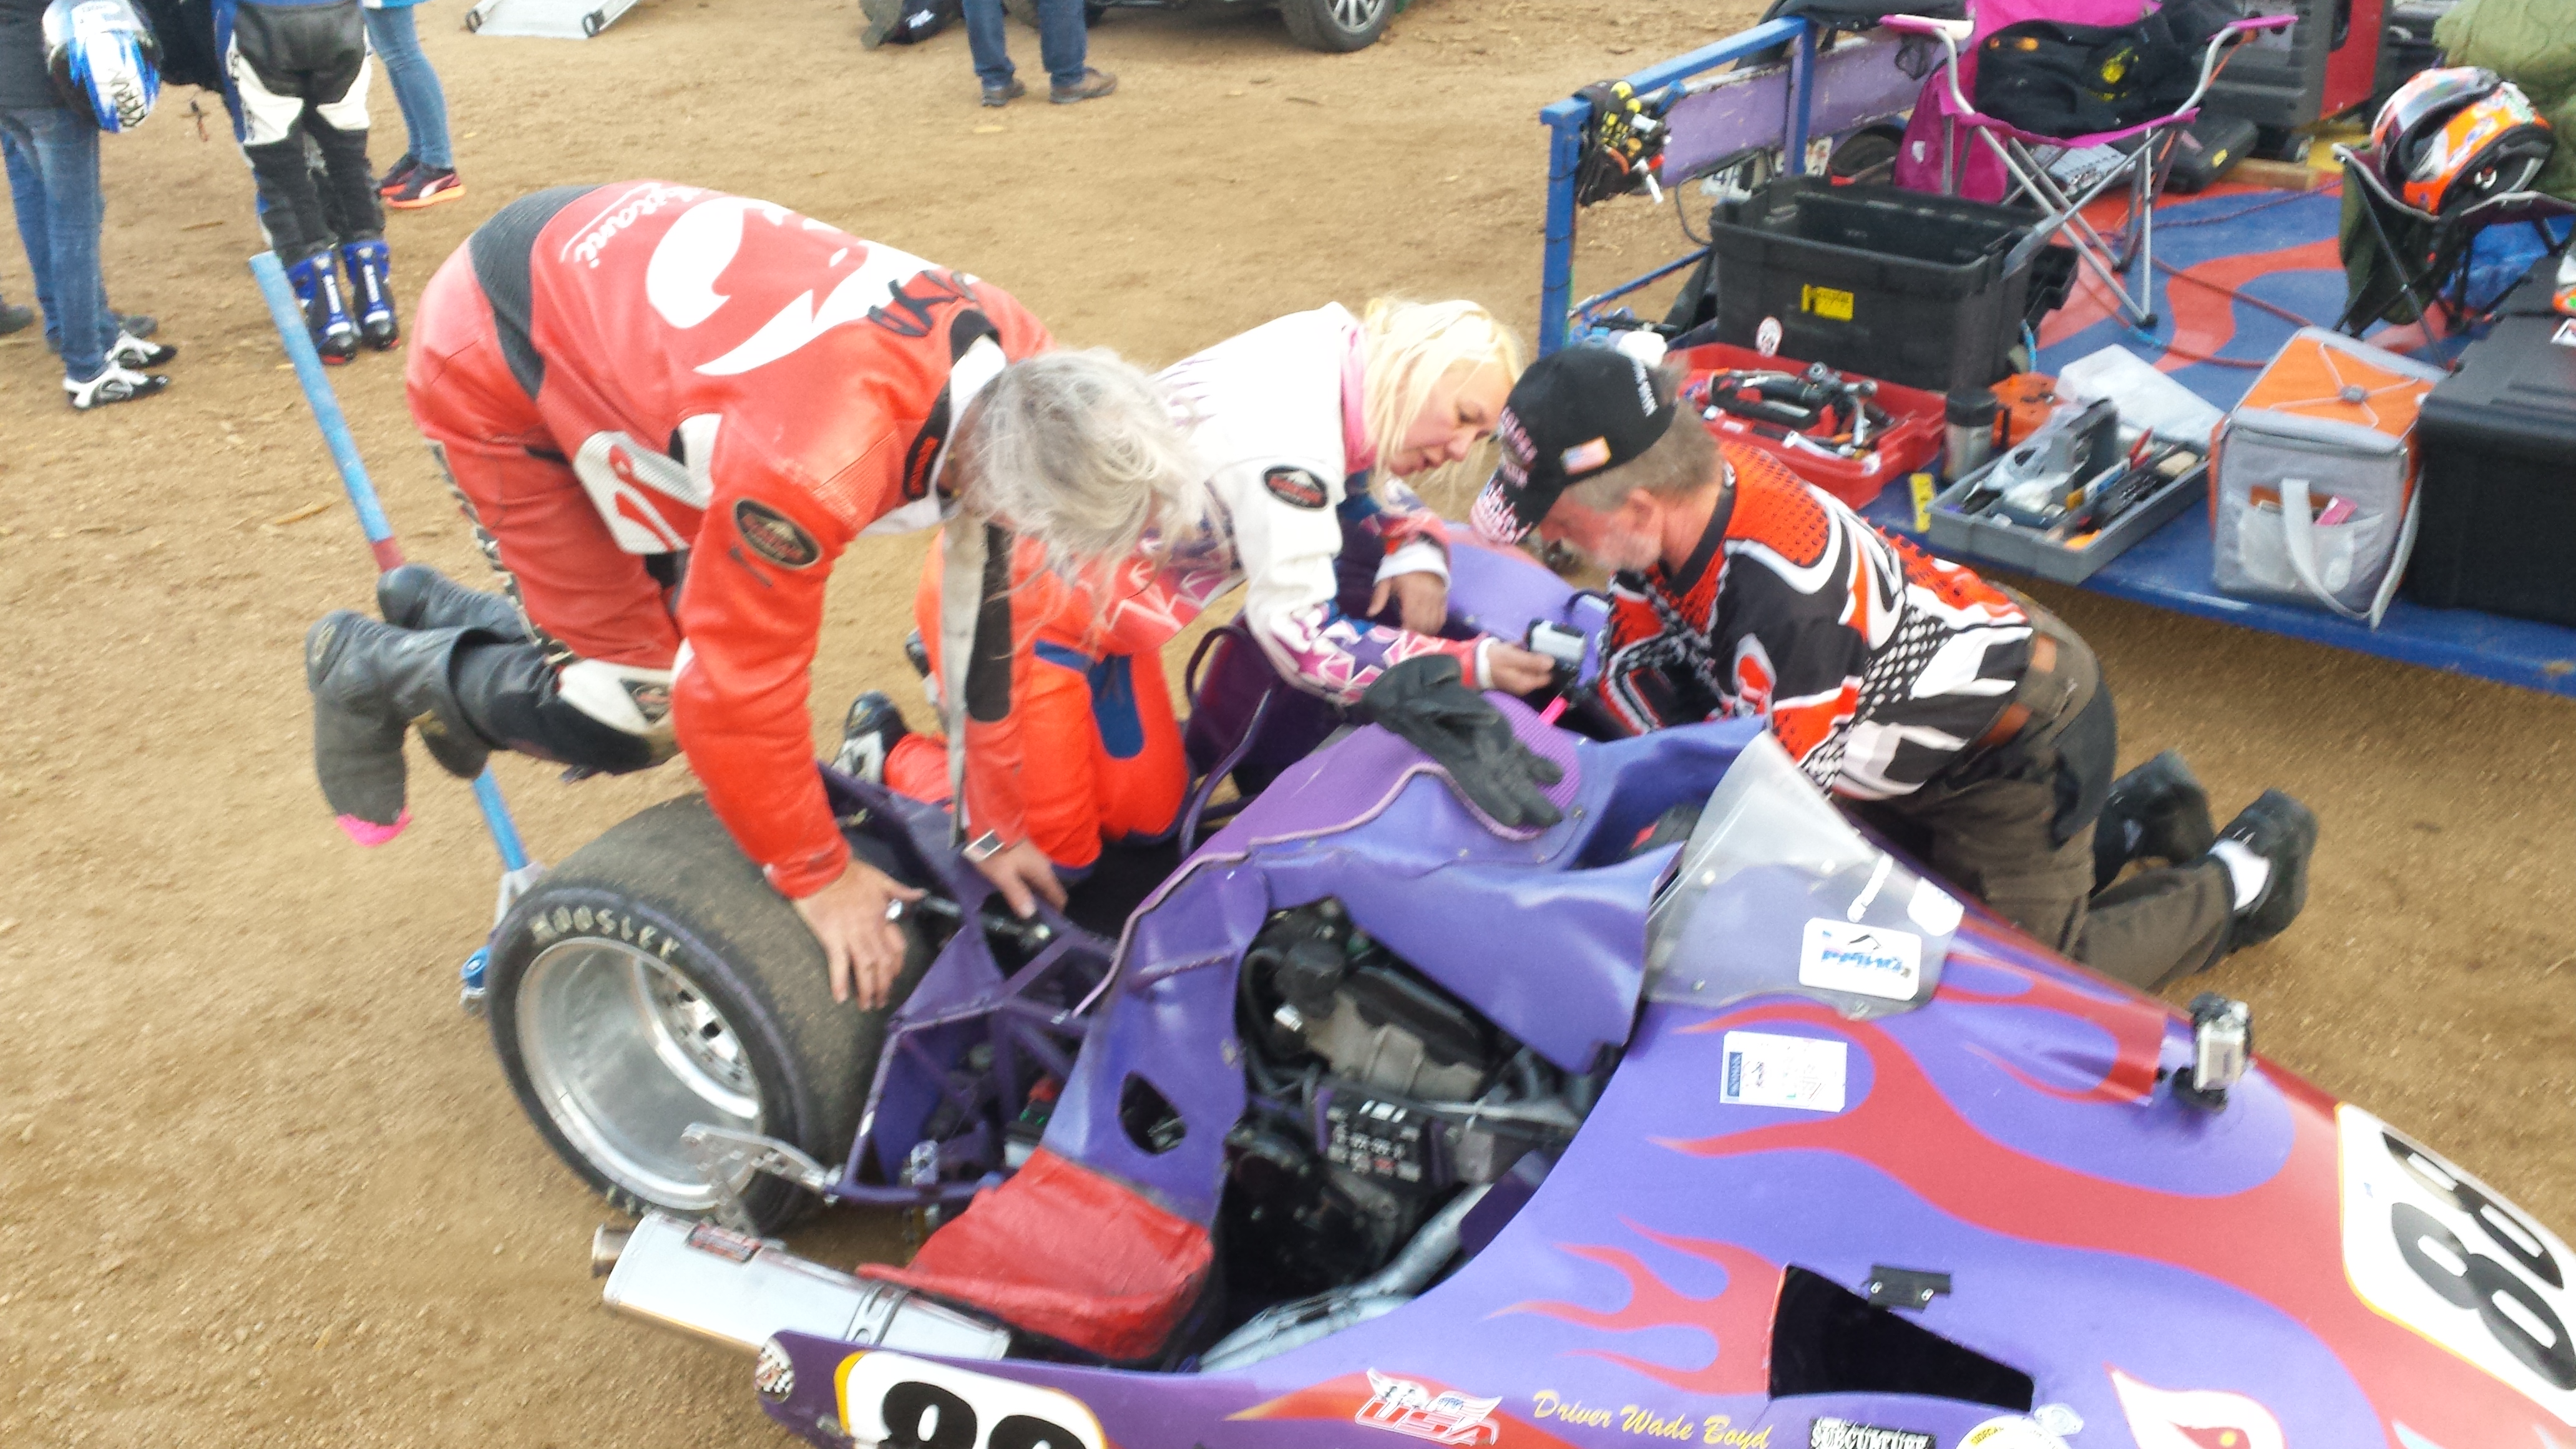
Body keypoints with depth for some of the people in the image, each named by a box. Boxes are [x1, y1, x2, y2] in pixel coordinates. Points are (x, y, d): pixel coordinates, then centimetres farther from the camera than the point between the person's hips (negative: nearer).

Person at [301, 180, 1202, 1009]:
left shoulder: (1019, 379, -18)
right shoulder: (814, 462, -42)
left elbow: (990, 599, -5)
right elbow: (737, 693, -30)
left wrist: (996, 823, 1)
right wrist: (818, 877, -15)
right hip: (494, 364, -7)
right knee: (642, 706, -8)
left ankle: (441, 614, 31)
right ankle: (375, 668, 16)